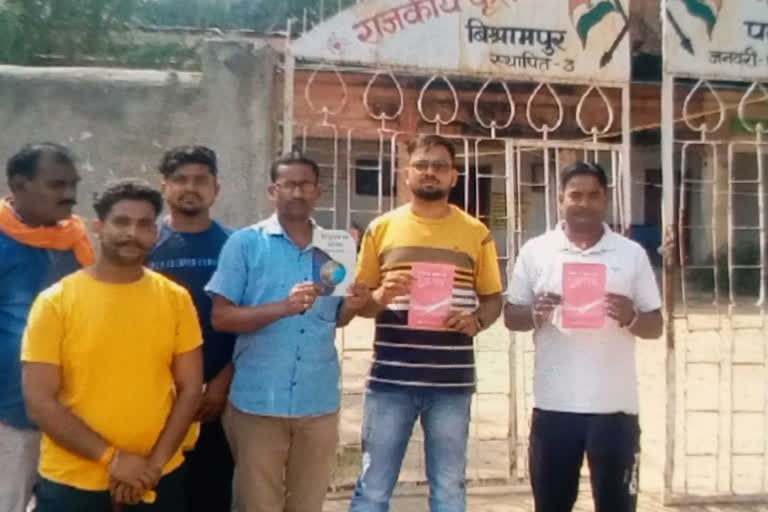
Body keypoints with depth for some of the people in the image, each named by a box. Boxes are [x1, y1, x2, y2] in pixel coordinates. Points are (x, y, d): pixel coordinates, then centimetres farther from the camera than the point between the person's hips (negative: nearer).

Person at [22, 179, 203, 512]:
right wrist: (111, 458, -15)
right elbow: (39, 402, -9)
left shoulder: (175, 298, 0)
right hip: (71, 484, -1)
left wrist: (154, 463, -8)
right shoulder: (55, 302, -7)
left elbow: (190, 388, 1)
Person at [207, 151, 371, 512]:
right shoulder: (245, 243, -4)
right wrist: (284, 307, -21)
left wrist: (352, 306, -9)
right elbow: (221, 318, -8)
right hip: (258, 401, -3)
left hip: (319, 402, 3)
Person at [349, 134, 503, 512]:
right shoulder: (381, 228, 6)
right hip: (390, 379, 0)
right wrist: (380, 297, -13)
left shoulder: (476, 233, 6)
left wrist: (476, 320, -11)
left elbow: (493, 299, 10)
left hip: (452, 382, 1)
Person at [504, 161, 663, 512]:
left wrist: (631, 318, -15)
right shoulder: (535, 252, 4)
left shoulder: (632, 254, 4)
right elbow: (511, 316, 7)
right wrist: (535, 314, -14)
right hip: (554, 404, 0)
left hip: (614, 405, 0)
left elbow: (655, 326, 7)